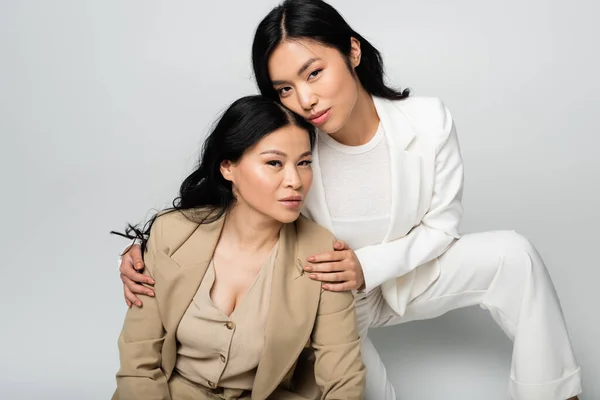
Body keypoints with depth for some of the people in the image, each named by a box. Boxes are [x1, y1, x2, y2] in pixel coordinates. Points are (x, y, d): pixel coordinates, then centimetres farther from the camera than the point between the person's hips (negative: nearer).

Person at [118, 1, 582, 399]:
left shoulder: (428, 121, -20)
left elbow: (442, 225, -11)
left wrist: (369, 265, -28)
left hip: (411, 274, 3)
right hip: (334, 296, -2)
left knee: (512, 253, -20)